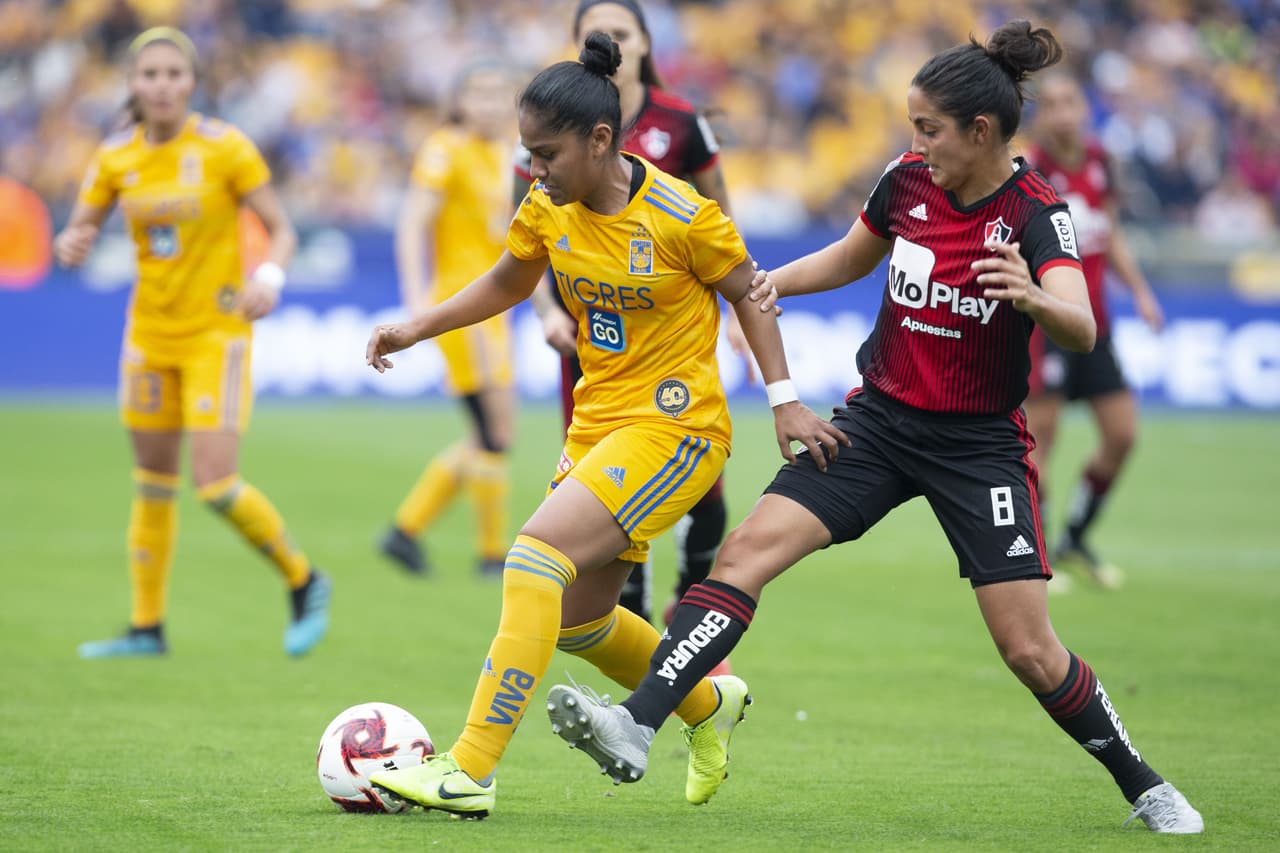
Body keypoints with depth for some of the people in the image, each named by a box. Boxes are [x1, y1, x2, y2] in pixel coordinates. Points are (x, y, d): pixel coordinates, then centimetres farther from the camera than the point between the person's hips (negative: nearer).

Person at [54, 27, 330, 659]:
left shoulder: (225, 148, -11)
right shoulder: (116, 158, 1)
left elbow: (281, 231, -6)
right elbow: (77, 235, 8)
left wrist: (269, 276, -26)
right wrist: (71, 247, -16)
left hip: (217, 331, -4)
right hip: (150, 332, 4)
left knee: (216, 485, -13)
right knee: (152, 481, 10)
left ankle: (302, 581, 10)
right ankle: (147, 627, 21)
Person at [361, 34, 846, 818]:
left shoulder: (680, 215, -18)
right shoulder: (548, 209, -1)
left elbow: (750, 294, -4)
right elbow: (507, 284, 17)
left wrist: (785, 401, -6)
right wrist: (418, 329, 6)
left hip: (675, 429, -8)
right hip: (599, 423, 8)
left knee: (536, 556, -24)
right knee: (576, 618, 14)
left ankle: (472, 770, -26)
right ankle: (713, 704, 42)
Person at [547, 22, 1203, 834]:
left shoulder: (1037, 213, -17)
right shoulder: (907, 181, -2)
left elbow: (1082, 331, -32)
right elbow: (852, 256, 20)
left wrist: (1033, 298, -54)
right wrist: (780, 280, 1)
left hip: (979, 445, -4)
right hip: (879, 421, 4)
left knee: (1030, 651, -6)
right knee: (746, 552, -15)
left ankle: (1145, 788, 16)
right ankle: (637, 728, -22)